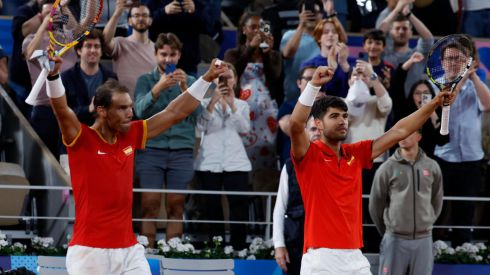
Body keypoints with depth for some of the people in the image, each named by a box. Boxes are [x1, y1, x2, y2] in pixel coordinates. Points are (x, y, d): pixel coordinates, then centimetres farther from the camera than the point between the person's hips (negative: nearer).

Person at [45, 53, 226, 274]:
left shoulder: (130, 136, 10)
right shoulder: (82, 139, -6)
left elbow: (174, 113, 16)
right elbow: (61, 110, -24)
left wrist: (207, 78, 15)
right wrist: (53, 75, -42)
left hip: (129, 250, 6)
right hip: (90, 252, -6)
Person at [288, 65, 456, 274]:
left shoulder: (355, 154, 14)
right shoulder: (309, 155, -3)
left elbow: (398, 132, 16)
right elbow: (296, 124, -23)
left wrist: (434, 104, 12)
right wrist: (314, 85, -29)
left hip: (355, 257, 6)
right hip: (321, 258, -6)